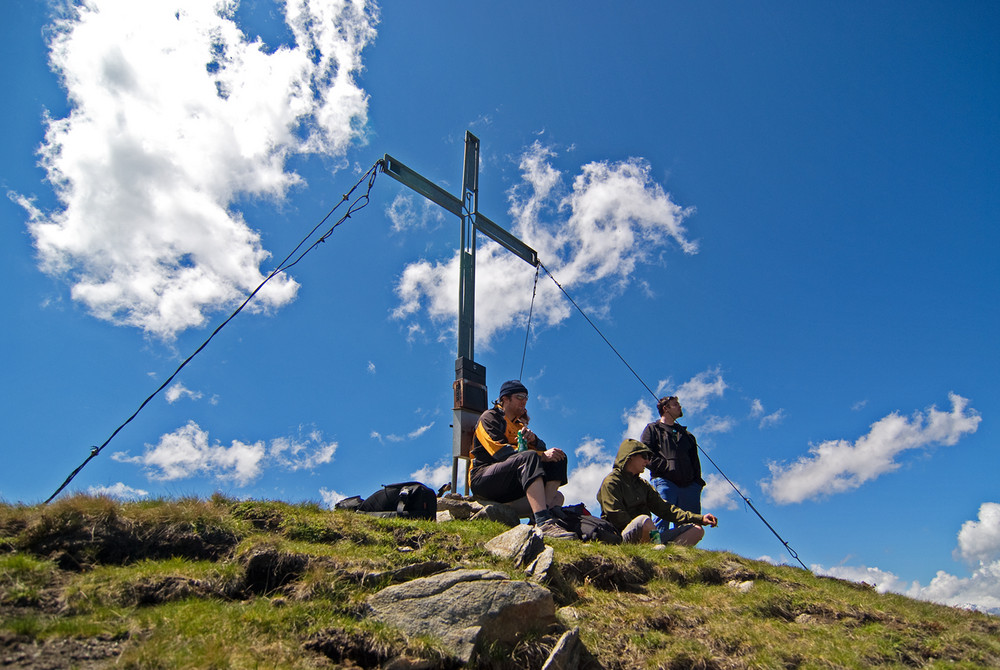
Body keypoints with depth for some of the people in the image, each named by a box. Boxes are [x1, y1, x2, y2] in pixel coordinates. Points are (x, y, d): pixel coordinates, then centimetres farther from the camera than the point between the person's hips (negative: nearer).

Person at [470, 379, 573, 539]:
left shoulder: (519, 424, 23)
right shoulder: (490, 417, 0)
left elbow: (542, 449, 12)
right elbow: (500, 451, -16)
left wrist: (533, 439, -13)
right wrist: (542, 455, -23)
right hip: (483, 478, -7)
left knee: (558, 457, -7)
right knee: (529, 457, -34)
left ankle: (548, 508, -30)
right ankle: (543, 522, -49)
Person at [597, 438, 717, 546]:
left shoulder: (643, 484, 26)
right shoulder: (611, 482, 0)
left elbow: (664, 508, 18)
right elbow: (616, 517, -10)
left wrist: (700, 518, 8)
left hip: (649, 538, 8)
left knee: (697, 529, -5)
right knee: (644, 520, -39)